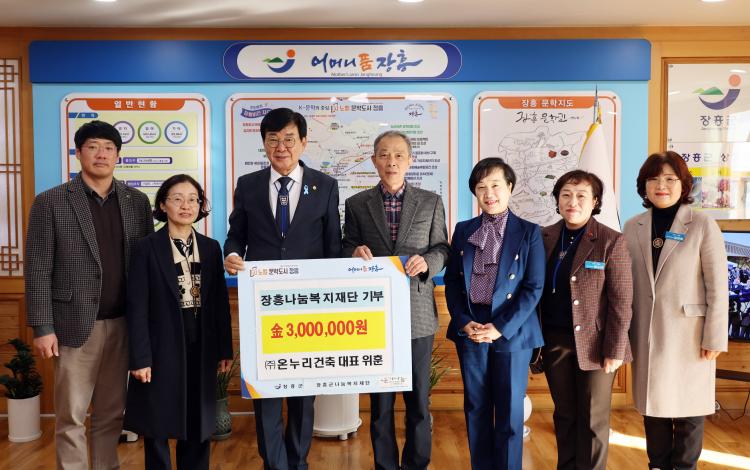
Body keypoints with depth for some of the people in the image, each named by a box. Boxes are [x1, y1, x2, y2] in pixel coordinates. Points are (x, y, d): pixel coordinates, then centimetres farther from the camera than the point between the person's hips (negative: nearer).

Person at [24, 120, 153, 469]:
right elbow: (38, 271, -5)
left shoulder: (137, 201, 6)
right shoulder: (50, 202, -3)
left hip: (123, 324, 3)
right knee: (71, 418, 6)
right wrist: (42, 327, -9)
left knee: (111, 413, 14)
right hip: (76, 324, -3)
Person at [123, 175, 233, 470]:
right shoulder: (146, 249, -5)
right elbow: (137, 308, -8)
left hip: (201, 349, 3)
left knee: (199, 428, 11)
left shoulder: (211, 248, 6)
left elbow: (220, 302, 7)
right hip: (162, 349, -3)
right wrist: (140, 358, -12)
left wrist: (225, 349, 6)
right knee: (157, 428, 8)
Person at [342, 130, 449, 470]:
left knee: (418, 399, 9)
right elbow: (347, 252, 6)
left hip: (417, 312, 0)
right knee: (380, 400, 10)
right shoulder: (356, 204, 5)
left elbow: (442, 250, 4)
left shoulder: (431, 202, 5)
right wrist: (355, 253, -17)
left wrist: (426, 261, -16)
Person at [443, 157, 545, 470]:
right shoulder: (463, 230, 8)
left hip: (512, 333, -2)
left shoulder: (529, 233, -1)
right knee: (476, 410, 10)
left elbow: (534, 288, -6)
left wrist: (501, 327, -14)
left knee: (510, 412, 4)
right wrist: (464, 323, -8)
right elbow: (452, 282, 6)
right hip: (470, 332, 3)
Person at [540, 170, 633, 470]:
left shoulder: (611, 242, -8)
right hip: (555, 341, 4)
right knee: (564, 414, 15)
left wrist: (614, 351, -12)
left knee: (592, 419, 8)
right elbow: (537, 291, 7)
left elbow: (621, 302, -9)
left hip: (593, 342, -3)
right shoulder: (545, 238, 4)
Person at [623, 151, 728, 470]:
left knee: (687, 406, 7)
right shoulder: (633, 227, 4)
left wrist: (715, 338, -10)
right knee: (653, 403, 12)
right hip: (647, 335, 3)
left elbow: (717, 287, -7)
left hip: (688, 334, -3)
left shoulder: (703, 225, -5)